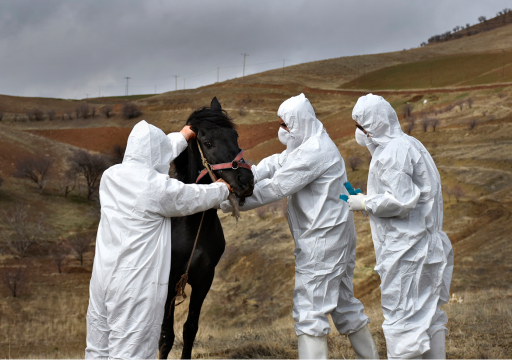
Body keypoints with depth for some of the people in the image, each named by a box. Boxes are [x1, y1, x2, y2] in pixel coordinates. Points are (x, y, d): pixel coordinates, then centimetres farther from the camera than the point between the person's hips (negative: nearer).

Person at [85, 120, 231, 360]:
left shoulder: (111, 176, 5)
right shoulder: (160, 187, -15)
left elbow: (148, 156, 22)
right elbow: (199, 197, 2)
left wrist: (183, 136, 36)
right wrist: (222, 188, 24)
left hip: (103, 277, 8)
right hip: (137, 284, -7)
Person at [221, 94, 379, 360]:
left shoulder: (314, 151, -19)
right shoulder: (306, 145, 14)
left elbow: (276, 188, -21)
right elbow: (273, 165, 5)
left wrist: (231, 202, -15)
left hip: (323, 237, -11)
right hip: (335, 237, 11)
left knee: (309, 309, -9)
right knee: (342, 302, 20)